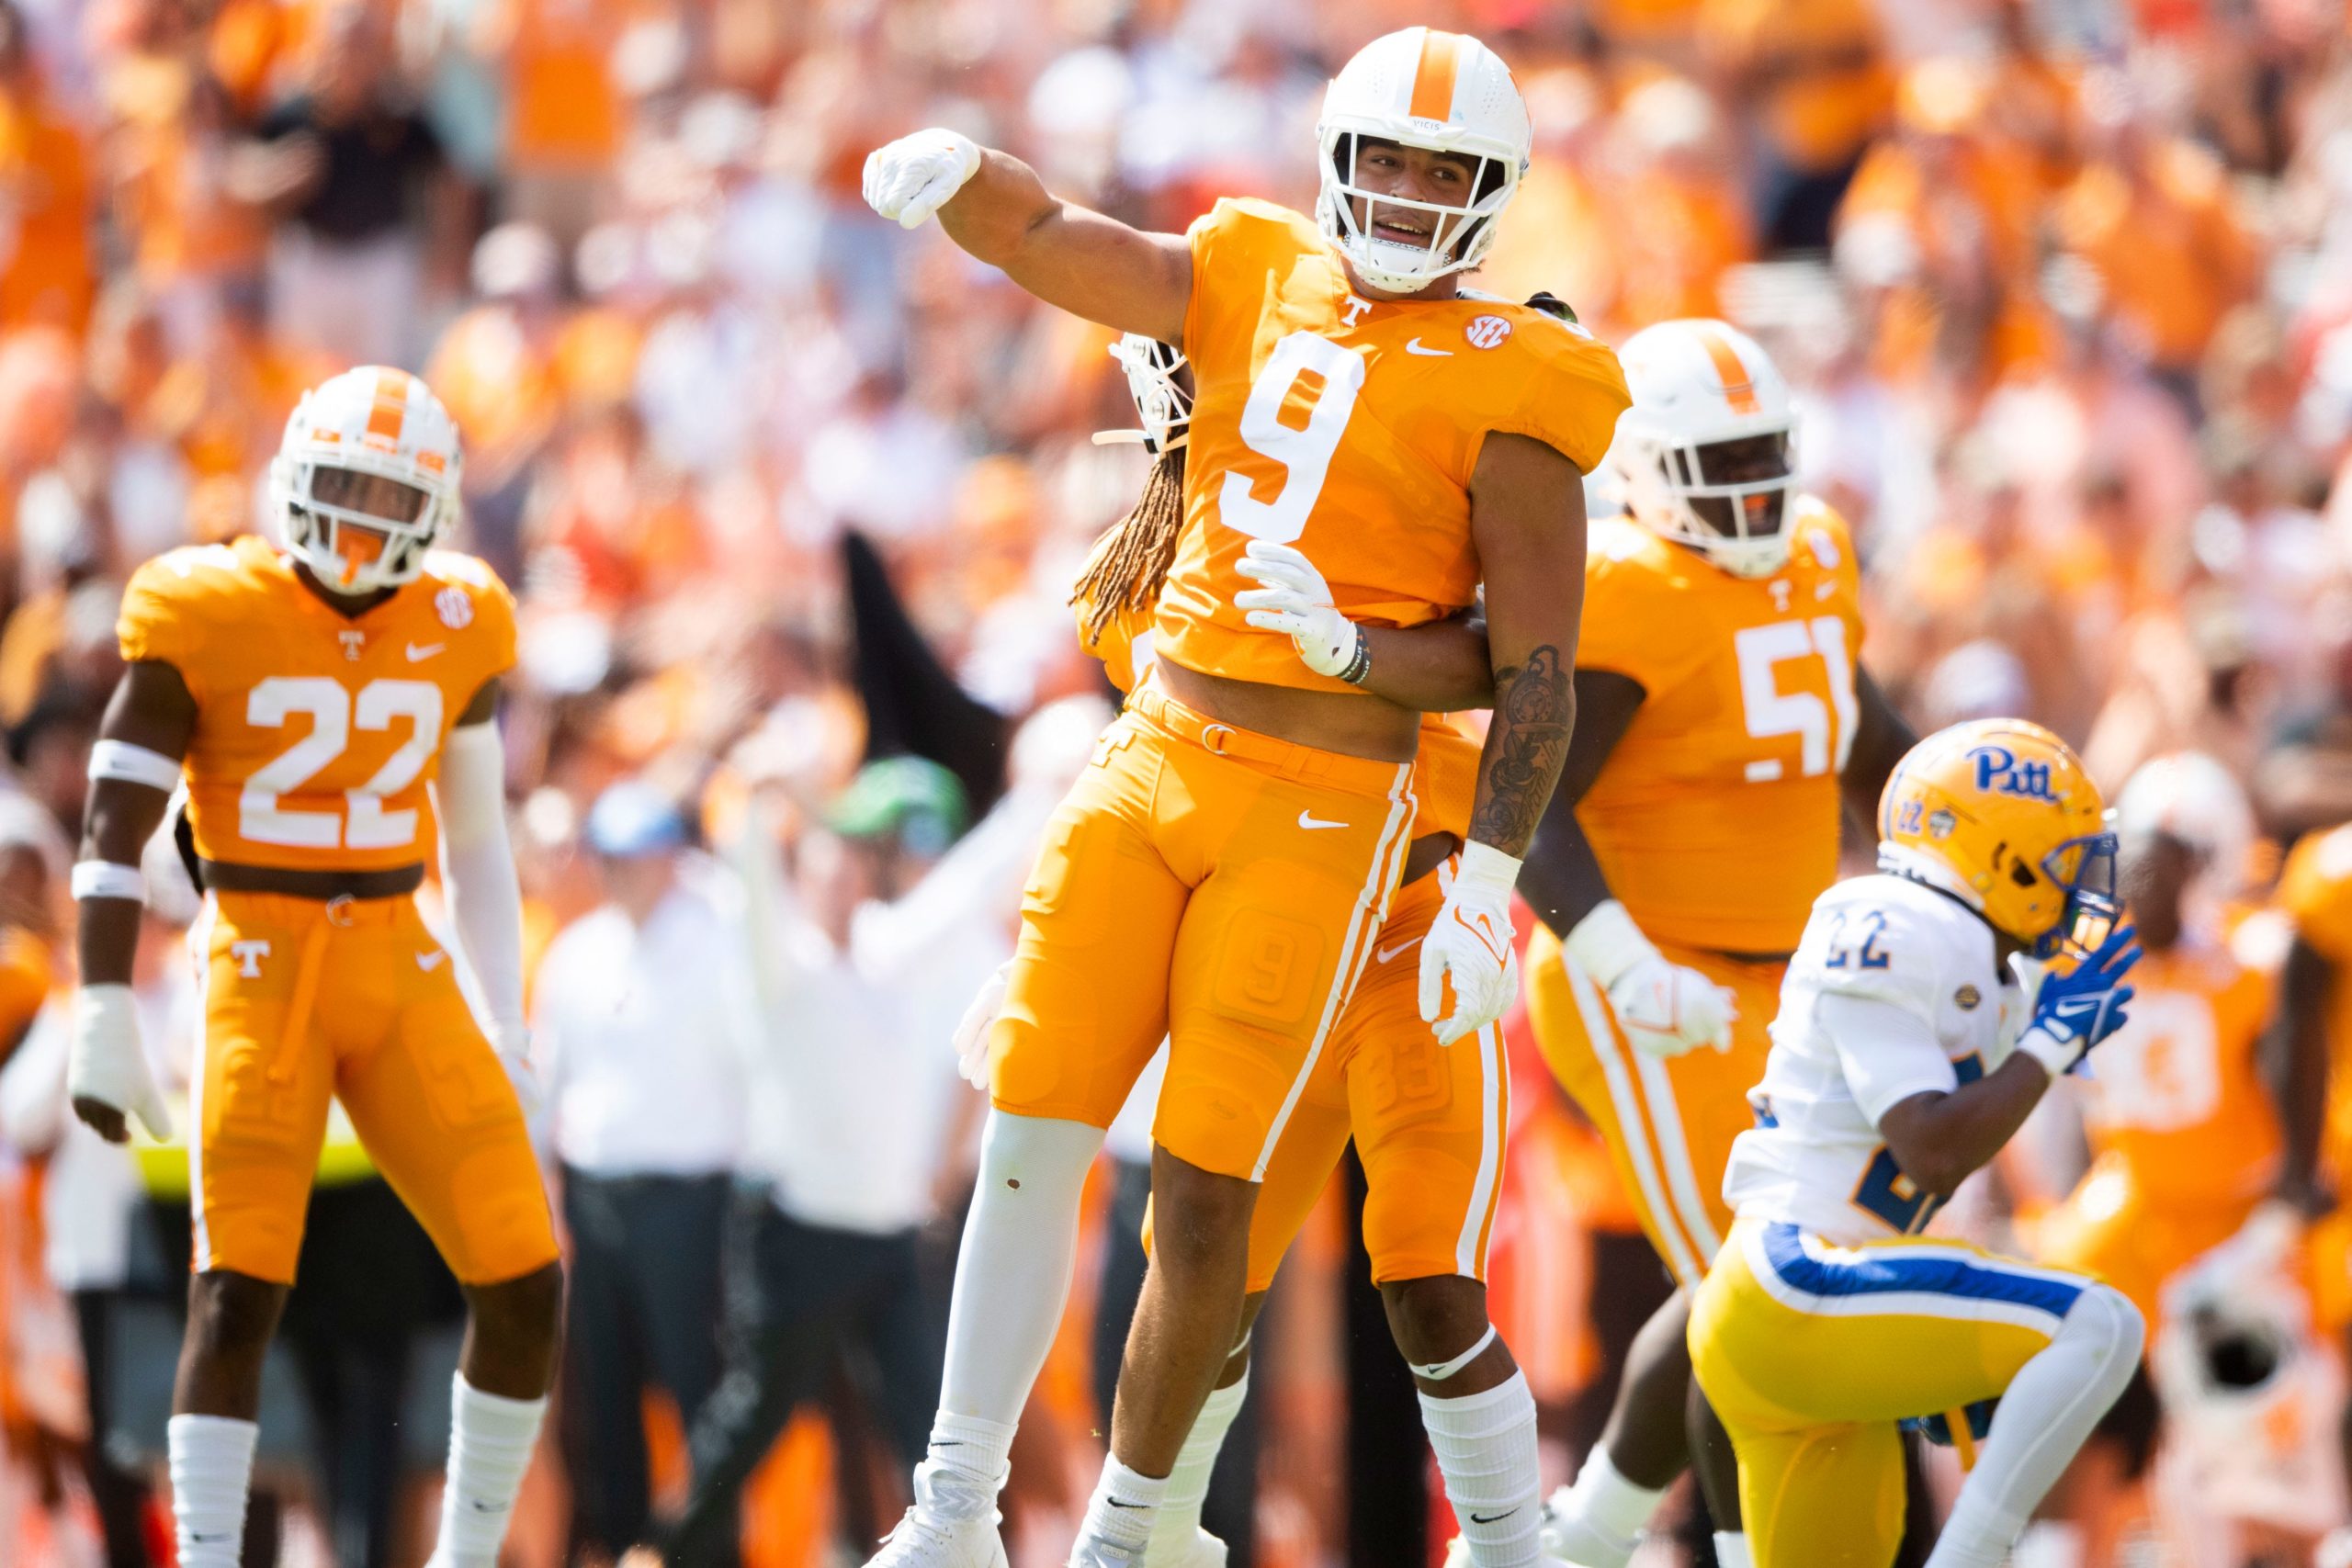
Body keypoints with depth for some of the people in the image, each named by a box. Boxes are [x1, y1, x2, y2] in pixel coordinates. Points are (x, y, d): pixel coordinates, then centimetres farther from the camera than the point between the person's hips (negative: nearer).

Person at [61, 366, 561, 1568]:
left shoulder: (453, 631, 7)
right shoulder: (208, 621, -8)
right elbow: (116, 827, -8)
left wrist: (501, 1034, 14)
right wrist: (103, 1020, -14)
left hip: (403, 974, 4)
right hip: (262, 973, -4)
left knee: (525, 1283, -2)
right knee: (238, 1291, -15)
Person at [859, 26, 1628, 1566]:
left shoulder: (1504, 388, -5)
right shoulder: (1259, 280, 9)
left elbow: (1537, 669, -7)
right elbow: (1048, 241, 6)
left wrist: (1488, 887, -13)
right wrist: (958, 172, -18)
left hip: (1317, 816, -4)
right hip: (1152, 758, 4)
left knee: (1203, 1187, -3)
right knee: (1032, 1132, -1)